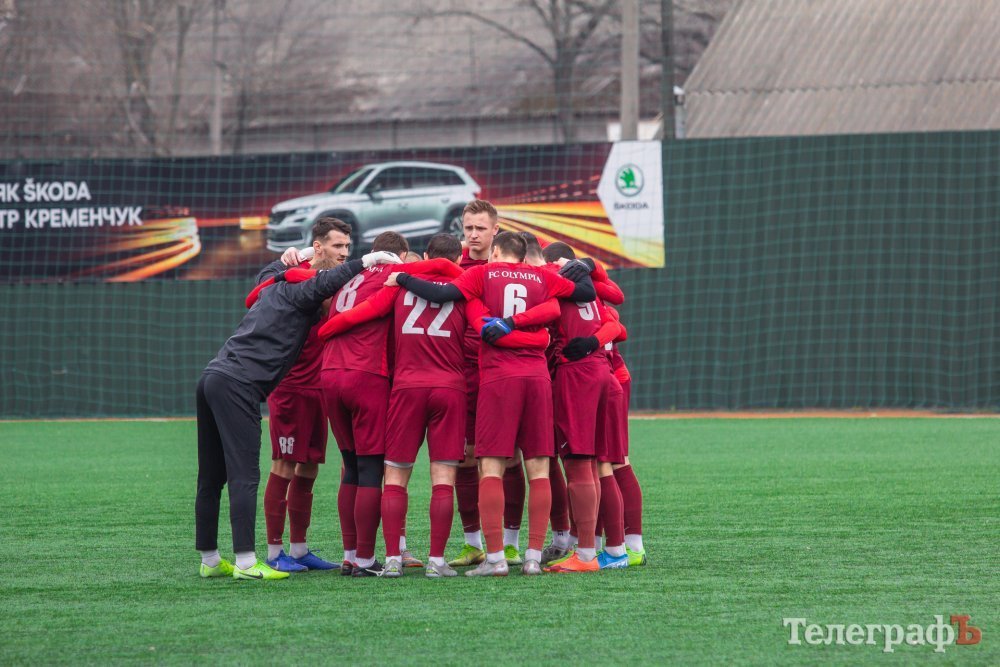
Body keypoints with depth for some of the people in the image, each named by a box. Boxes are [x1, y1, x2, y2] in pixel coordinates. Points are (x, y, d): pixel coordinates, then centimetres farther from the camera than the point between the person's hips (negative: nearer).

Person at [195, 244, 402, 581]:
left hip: (214, 376, 9)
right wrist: (366, 261, -13)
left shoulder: (274, 288, 23)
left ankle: (209, 560, 17)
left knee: (211, 477, 11)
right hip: (237, 385, -9)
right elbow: (321, 284, -19)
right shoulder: (296, 292, -3)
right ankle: (245, 563, -15)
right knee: (244, 476, -11)